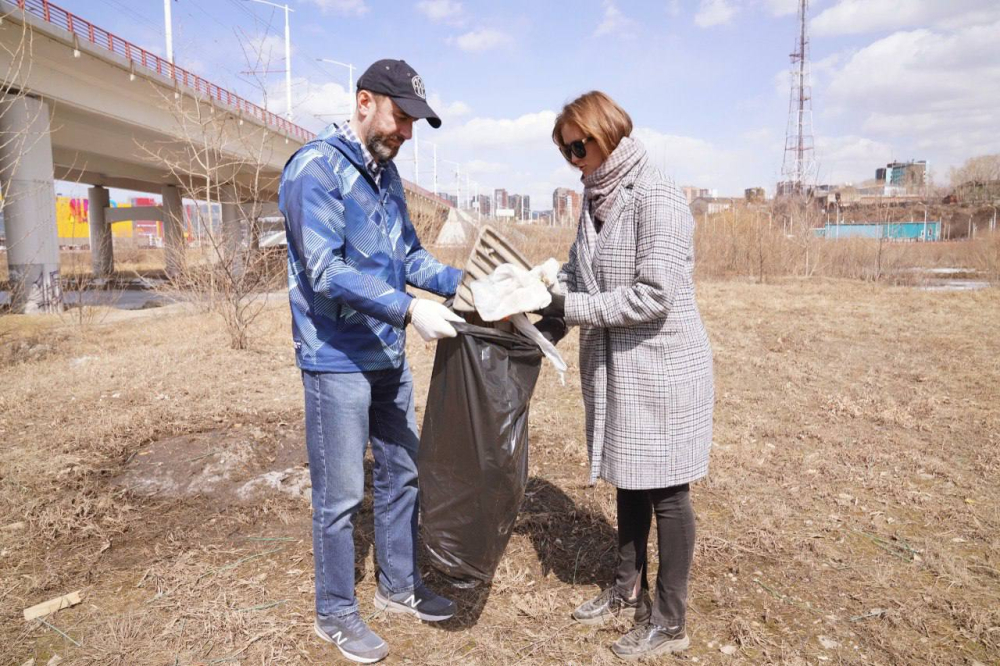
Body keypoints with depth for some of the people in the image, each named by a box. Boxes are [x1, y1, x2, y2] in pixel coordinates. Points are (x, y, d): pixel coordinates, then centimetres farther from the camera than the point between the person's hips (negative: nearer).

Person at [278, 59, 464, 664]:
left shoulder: (386, 173, 10)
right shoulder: (316, 169, -15)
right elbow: (326, 270, -23)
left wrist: (458, 279, -4)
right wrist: (408, 310, -29)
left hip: (390, 356, 8)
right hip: (338, 361, -8)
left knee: (402, 473, 17)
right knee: (341, 495, 5)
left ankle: (399, 585, 37)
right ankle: (336, 613, 26)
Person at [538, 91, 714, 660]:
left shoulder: (657, 198, -17)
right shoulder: (598, 198, 9)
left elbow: (654, 295, -24)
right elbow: (579, 272, 11)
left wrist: (568, 308, -21)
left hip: (662, 369, -8)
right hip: (617, 369, 8)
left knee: (666, 492, 5)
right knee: (629, 481, 19)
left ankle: (671, 622, 23)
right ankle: (629, 591, 38)